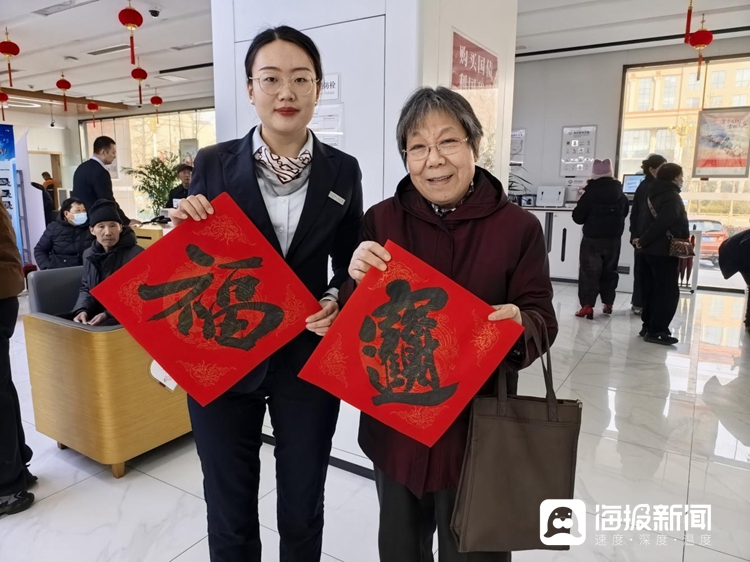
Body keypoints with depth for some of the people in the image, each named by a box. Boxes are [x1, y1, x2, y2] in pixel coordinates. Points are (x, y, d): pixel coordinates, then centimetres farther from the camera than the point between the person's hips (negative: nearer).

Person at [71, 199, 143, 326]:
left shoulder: (137, 255, -11)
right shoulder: (89, 254, 12)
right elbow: (86, 288, 19)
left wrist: (107, 314, -21)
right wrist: (82, 310, -4)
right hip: (95, 315, 7)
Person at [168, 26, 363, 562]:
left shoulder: (343, 170, -1)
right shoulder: (214, 163, -3)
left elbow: (349, 266, 7)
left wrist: (336, 302, -13)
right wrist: (183, 227, -16)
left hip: (308, 361, 1)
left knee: (302, 511, 19)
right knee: (229, 513, 17)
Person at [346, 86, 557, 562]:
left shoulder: (519, 227, -9)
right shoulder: (382, 220, -4)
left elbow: (541, 318, -6)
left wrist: (519, 325, -29)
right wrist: (358, 282, -24)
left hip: (478, 426, -1)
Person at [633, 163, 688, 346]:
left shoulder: (655, 193, 14)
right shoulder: (672, 197, -15)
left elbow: (648, 219, 13)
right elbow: (661, 224, -25)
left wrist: (643, 239, 3)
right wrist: (644, 241, -15)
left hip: (651, 250, 9)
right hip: (664, 251, -9)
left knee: (652, 290, 14)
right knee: (668, 292, -4)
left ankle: (648, 326, 20)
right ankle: (656, 331, -3)